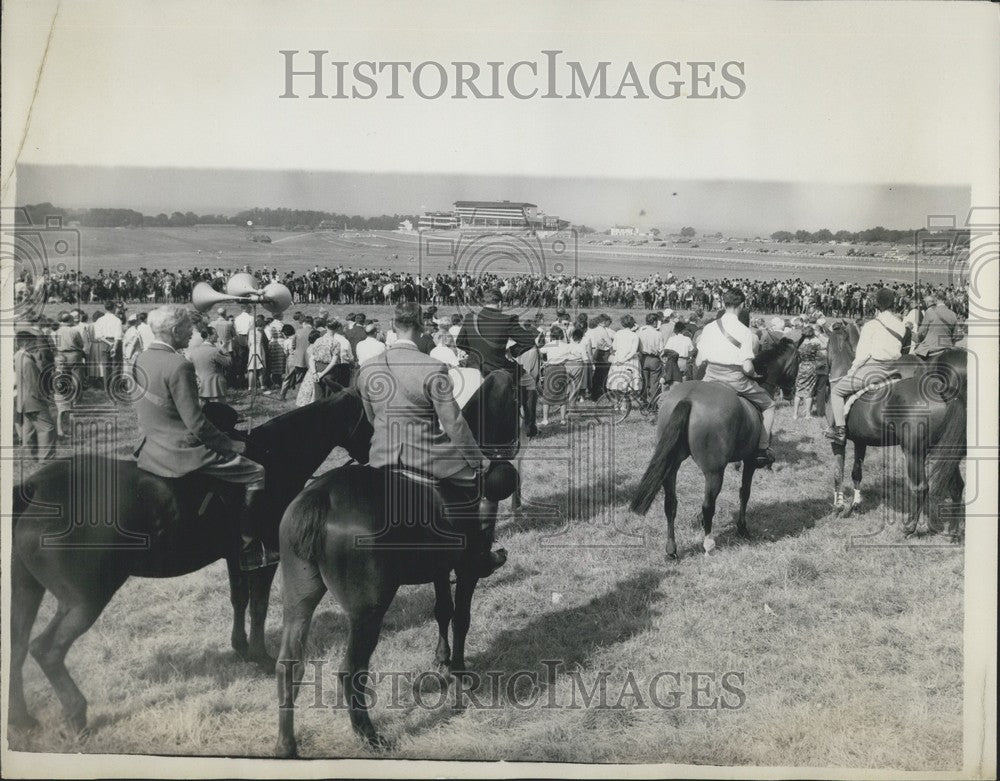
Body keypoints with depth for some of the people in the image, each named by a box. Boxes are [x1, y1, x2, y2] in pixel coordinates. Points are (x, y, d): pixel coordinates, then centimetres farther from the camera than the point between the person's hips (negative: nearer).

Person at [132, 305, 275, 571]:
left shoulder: (141, 360, 6)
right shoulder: (179, 366, -21)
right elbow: (196, 423, -21)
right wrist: (232, 444, -10)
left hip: (149, 449, 10)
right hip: (181, 453, -10)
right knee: (256, 473, -3)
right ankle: (248, 547, -1)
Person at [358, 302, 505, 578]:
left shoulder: (368, 369, -1)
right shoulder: (433, 369, -17)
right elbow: (454, 424, -13)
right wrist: (480, 460, -1)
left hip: (382, 461, 4)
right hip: (429, 461, -4)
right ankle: (481, 559, 22)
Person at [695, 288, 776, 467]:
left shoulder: (709, 328, 1)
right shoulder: (744, 331, -11)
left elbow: (699, 362, 4)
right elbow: (747, 367, -16)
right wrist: (754, 374, 6)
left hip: (711, 377, 3)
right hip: (736, 379, -3)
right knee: (769, 405, 17)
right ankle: (762, 449, 10)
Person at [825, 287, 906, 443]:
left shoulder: (871, 325, -10)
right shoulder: (901, 326, 8)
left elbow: (863, 354, -12)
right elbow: (898, 351, 12)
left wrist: (852, 370, 0)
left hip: (871, 368, -7)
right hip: (892, 370, 7)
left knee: (836, 390, 8)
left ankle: (840, 429, 0)